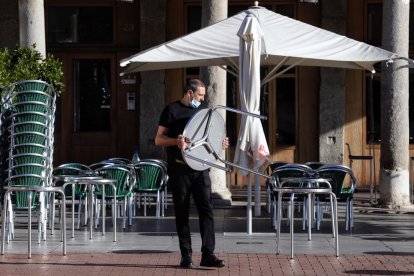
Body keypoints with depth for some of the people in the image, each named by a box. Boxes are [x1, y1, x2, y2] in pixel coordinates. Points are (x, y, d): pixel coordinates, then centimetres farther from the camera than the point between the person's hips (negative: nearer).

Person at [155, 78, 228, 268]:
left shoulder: (201, 111, 16)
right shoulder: (172, 110, 0)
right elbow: (158, 139, -3)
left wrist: (219, 144, 5)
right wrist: (176, 141, -22)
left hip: (200, 167, 4)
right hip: (180, 169, -4)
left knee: (206, 209, -5)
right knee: (182, 213, 2)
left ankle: (208, 254, -5)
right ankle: (186, 256, 7)